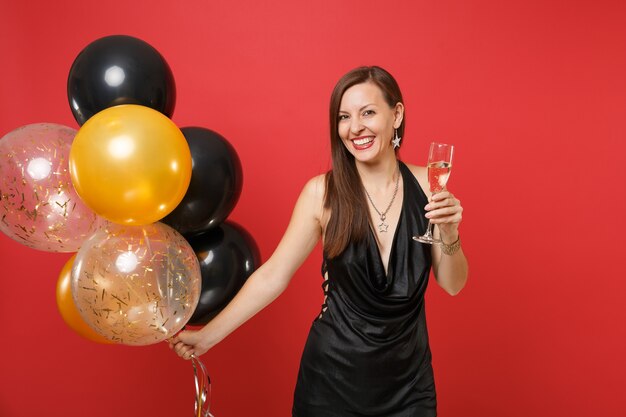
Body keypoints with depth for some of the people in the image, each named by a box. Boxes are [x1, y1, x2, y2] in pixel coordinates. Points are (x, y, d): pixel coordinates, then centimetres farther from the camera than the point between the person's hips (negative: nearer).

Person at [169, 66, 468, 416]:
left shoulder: (425, 184, -7)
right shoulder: (323, 192, -13)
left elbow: (452, 285, -1)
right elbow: (273, 276, -6)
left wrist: (449, 234, -19)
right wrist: (208, 336, -5)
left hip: (409, 377, 2)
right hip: (334, 373, -1)